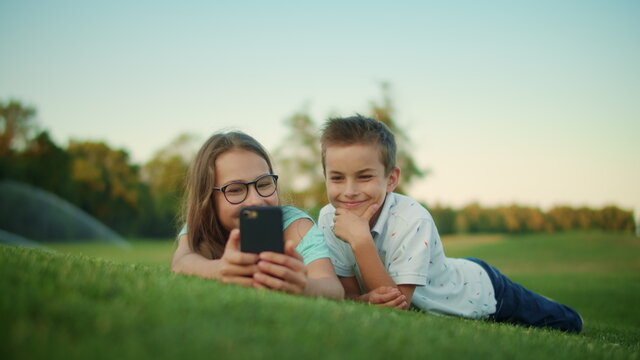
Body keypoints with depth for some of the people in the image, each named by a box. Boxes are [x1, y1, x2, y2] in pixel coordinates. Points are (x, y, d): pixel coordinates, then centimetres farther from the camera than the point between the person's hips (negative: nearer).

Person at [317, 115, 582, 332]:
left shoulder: (413, 220, -37)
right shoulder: (329, 219, -24)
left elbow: (398, 299, -39)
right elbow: (349, 293, -18)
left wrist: (361, 239, -47)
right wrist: (369, 299, -42)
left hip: (480, 290, -4)